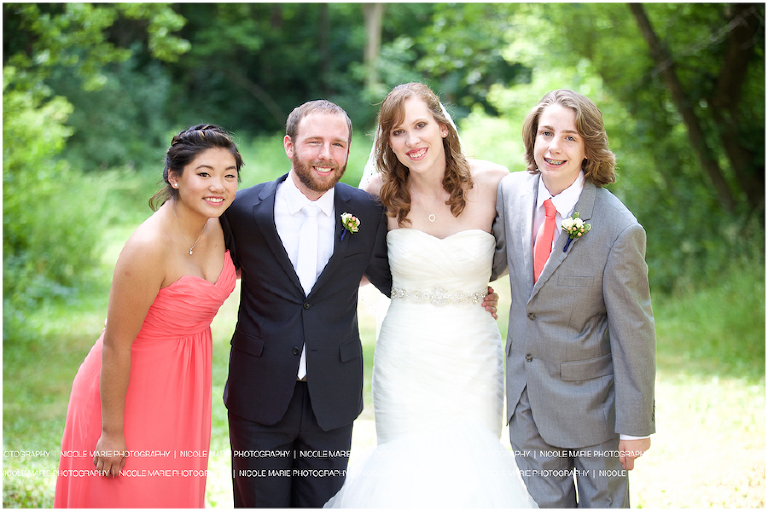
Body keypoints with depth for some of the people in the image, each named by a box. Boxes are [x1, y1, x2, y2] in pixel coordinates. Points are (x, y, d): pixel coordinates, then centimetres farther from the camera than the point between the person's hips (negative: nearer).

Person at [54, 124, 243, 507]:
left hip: (183, 385, 7)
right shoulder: (148, 249, -30)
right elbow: (116, 346, -23)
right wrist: (111, 433, -17)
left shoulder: (216, 223, -8)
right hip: (132, 388, -7)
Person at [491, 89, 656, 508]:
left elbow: (633, 335, -17)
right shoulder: (512, 192, -7)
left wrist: (635, 426, -13)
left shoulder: (618, 230, -22)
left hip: (590, 403, -4)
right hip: (527, 395, 5)